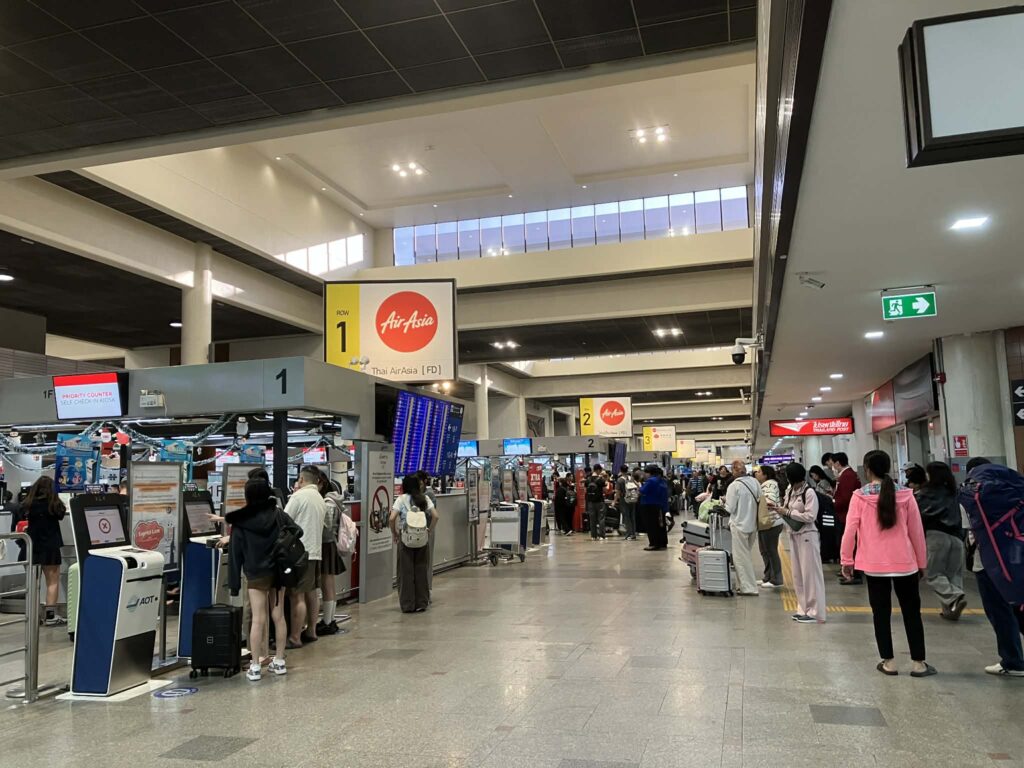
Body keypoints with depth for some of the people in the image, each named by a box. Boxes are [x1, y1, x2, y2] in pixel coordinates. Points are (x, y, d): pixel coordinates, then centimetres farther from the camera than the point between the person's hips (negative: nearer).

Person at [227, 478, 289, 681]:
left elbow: (235, 554, -5)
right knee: (278, 616, 9)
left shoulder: (240, 524, -7)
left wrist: (234, 583, 0)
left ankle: (255, 667, 4)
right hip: (279, 572, 3)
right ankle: (279, 661, 18)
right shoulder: (278, 515, 1)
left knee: (258, 620, 0)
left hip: (256, 576, -3)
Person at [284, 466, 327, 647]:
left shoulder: (299, 496, -10)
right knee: (311, 593, 16)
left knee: (297, 596, -6)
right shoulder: (321, 500, 15)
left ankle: (295, 638, -4)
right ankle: (311, 631, 23)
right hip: (315, 551, 9)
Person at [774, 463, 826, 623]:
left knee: (810, 573, -3)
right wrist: (781, 509, -4)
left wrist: (788, 512, -17)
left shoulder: (809, 492, -15)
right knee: (798, 574, 12)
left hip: (808, 535, -8)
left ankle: (815, 612, 4)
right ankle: (804, 609, 22)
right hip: (795, 535, 8)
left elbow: (810, 516, -19)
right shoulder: (790, 491, 8)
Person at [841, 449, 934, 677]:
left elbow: (850, 530, -6)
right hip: (905, 563, 1)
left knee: (881, 613, 10)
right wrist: (922, 562, 14)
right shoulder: (905, 495, -2)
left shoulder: (859, 497, -7)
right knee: (912, 612, 13)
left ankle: (888, 662, 13)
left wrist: (847, 560, 4)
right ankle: (919, 663, 15)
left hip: (874, 564, -1)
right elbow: (917, 531, 3)